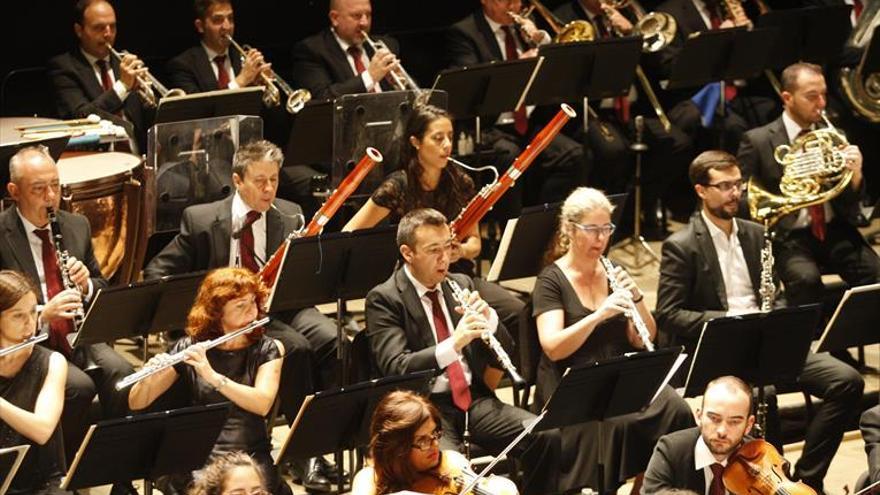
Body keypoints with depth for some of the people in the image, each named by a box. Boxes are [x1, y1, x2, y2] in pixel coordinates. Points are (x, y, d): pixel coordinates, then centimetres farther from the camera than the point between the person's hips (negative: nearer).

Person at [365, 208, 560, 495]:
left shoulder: (461, 285, 13)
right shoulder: (383, 299, -4)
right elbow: (395, 368, -18)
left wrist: (488, 318, -9)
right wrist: (452, 345, -32)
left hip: (475, 398, 5)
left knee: (547, 437, -17)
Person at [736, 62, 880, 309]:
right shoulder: (757, 141, 0)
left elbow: (850, 204, 13)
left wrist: (854, 175, -10)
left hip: (835, 231, 4)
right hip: (788, 237, -4)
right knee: (807, 280, -34)